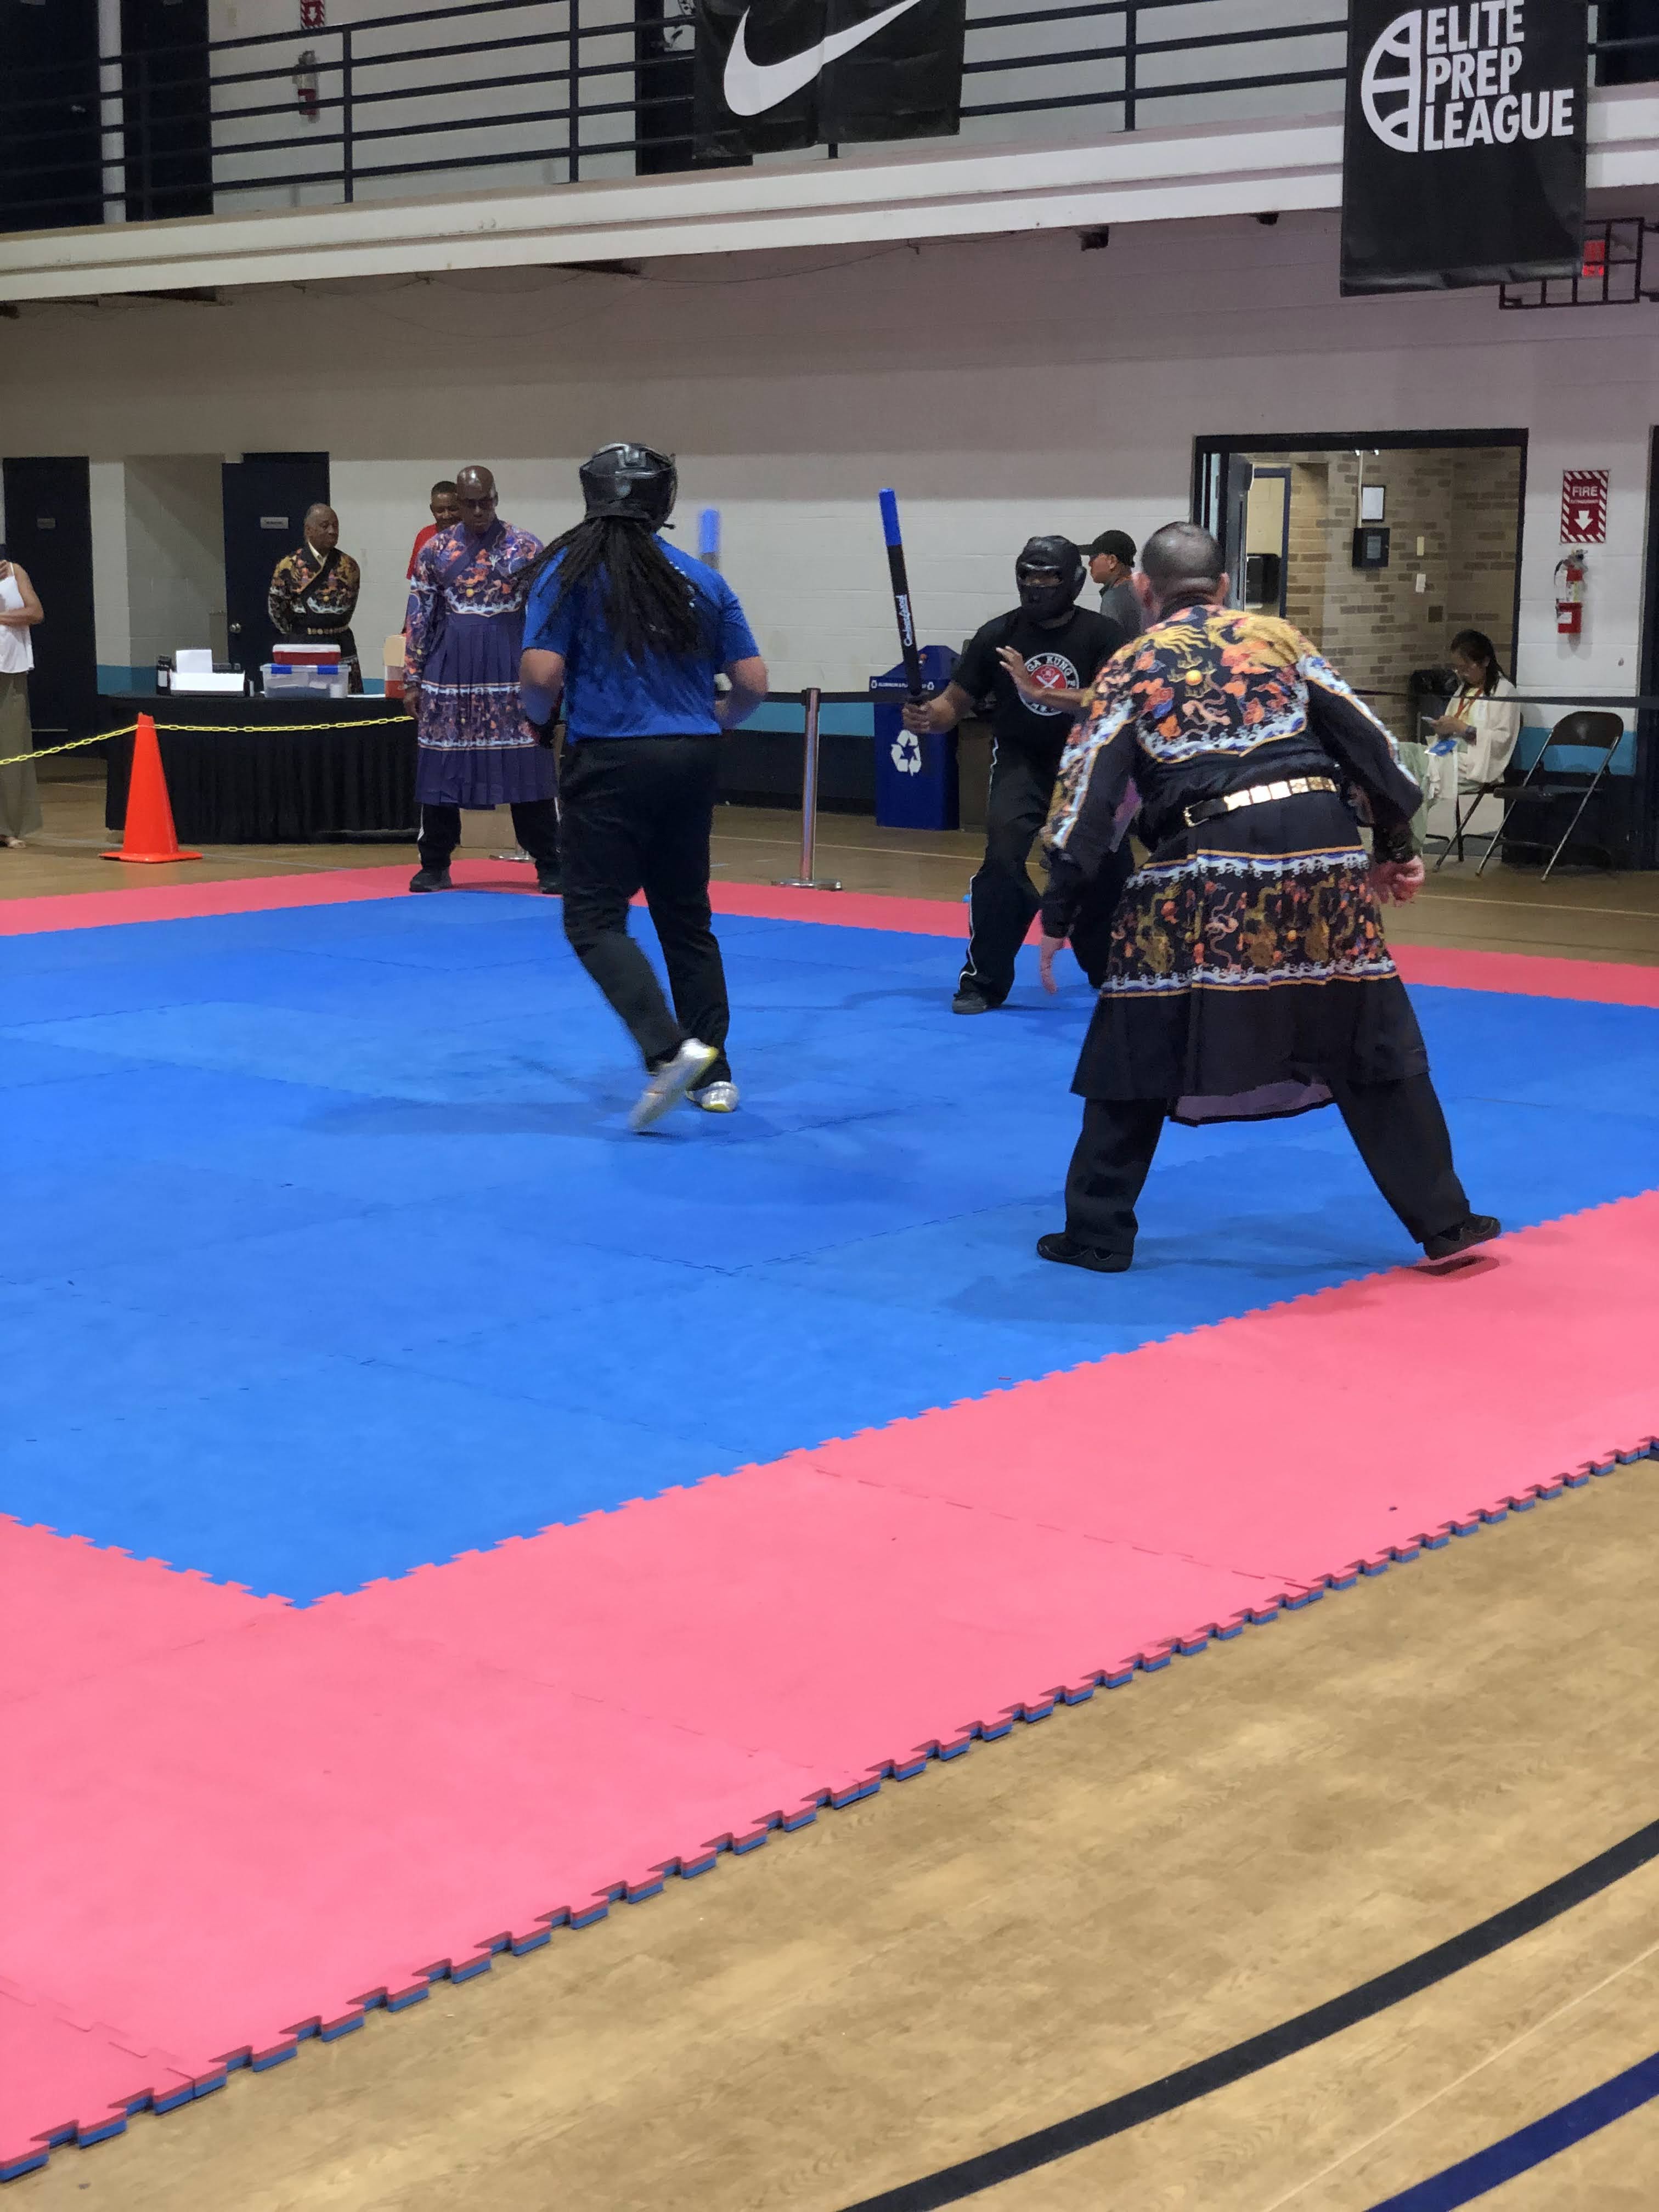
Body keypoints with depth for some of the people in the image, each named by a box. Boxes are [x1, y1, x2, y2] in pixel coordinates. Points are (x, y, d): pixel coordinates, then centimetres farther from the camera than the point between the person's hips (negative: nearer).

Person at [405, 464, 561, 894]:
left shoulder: (526, 547, -1)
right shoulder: (434, 551, 5)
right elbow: (419, 618, 7)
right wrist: (412, 680, 3)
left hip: (512, 669, -2)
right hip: (451, 669, 2)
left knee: (528, 768, -2)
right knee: (441, 768, 5)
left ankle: (549, 866, 5)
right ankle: (435, 866, 16)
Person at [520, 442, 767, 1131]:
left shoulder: (569, 570, -4)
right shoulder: (700, 578, 7)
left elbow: (542, 675, -12)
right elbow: (752, 683, 5)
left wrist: (539, 713, 10)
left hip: (610, 759, -4)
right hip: (691, 761, 5)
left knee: (595, 919, 0)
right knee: (686, 917, 16)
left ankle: (669, 1051, -19)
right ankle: (713, 1075, 18)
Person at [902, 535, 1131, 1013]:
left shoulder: (1100, 636, -11)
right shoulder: (997, 636, -8)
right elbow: (956, 703, -7)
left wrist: (1040, 692, -36)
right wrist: (929, 715, -31)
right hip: (1022, 760, -1)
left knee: (1110, 866, 6)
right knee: (1004, 856, -23)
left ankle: (1111, 971, 34)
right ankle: (984, 978, -11)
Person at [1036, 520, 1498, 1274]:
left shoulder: (1132, 667, 10)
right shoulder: (1278, 637, 16)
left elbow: (1088, 797, 6)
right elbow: (1369, 743, 15)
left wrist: (1058, 916, 11)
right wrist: (1394, 847, 25)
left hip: (1210, 864, -2)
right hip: (1322, 847, 3)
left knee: (1138, 1050, 10)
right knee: (1375, 1042, 13)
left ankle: (1097, 1233, 14)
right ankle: (1443, 1220, 17)